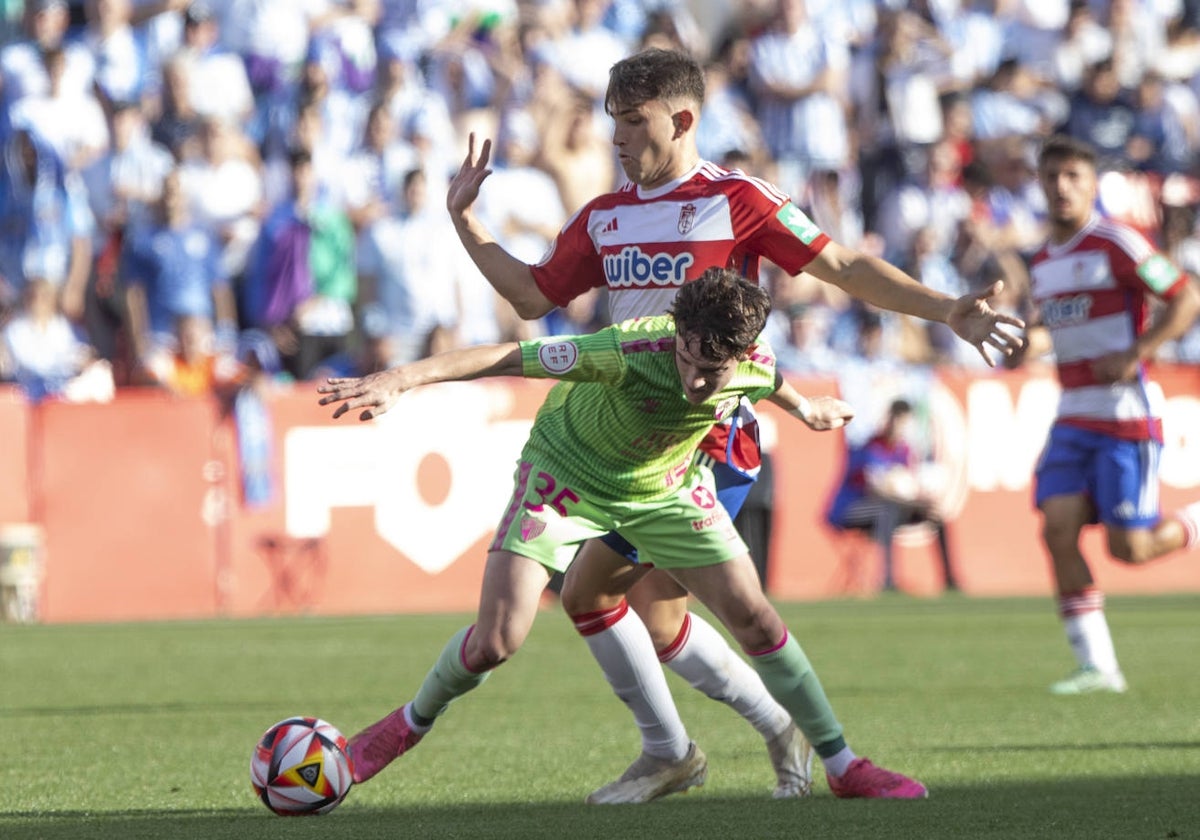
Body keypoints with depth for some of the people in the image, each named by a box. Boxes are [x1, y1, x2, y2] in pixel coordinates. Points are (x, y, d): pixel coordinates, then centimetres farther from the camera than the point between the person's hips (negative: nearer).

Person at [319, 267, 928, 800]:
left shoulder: (755, 367, -24)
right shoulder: (632, 352, -40)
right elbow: (509, 356, -41)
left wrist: (806, 409, 27)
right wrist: (404, 377, -52)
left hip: (667, 487, 4)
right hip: (567, 473, -4)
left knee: (755, 620, -1)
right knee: (495, 640, -13)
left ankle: (843, 767, 15)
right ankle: (412, 722, 19)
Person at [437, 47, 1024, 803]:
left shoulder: (736, 201, -10)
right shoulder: (604, 218, 10)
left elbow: (844, 267, -9)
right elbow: (534, 295, 17)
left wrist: (947, 312, -16)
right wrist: (464, 218, 11)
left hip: (708, 440, -8)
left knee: (660, 621, -12)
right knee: (586, 593, 9)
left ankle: (781, 727, 6)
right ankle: (665, 753, 22)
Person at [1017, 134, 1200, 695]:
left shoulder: (1116, 244, -10)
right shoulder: (1042, 263, 14)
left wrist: (1135, 354, -20)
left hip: (1126, 413, -7)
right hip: (1073, 417, 7)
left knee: (1129, 547, -10)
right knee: (1058, 528, -10)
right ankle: (1096, 665, -6)